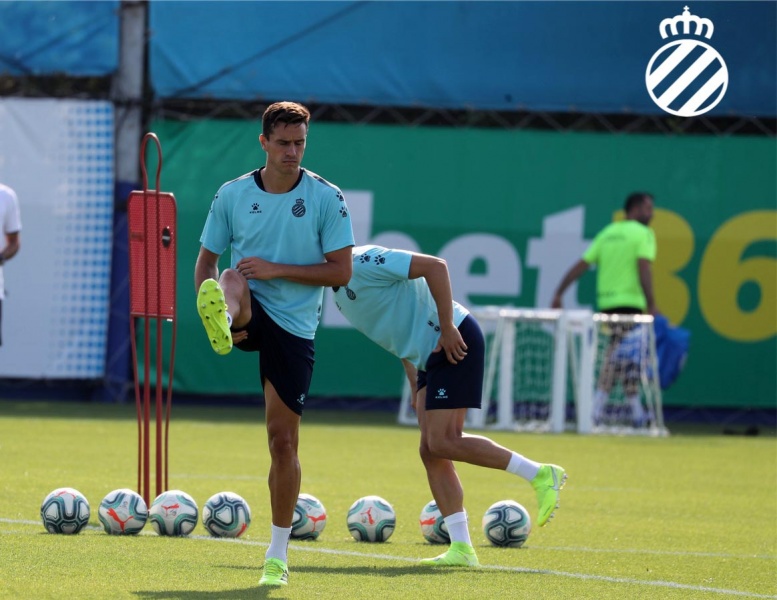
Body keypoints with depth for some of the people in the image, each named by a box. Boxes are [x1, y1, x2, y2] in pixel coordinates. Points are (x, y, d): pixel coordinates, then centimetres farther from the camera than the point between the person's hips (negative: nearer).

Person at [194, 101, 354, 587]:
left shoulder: (326, 198, -4)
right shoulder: (232, 195, 1)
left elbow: (341, 272, -6)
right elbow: (207, 260, 6)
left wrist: (276, 269, -17)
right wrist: (211, 312, -13)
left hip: (294, 328, -1)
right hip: (249, 315, 1)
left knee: (284, 441, 0)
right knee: (231, 281, -34)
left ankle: (278, 555, 12)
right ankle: (223, 321, -71)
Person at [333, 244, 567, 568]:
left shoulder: (361, 263, -14)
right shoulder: (339, 294, 16)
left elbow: (435, 266, -21)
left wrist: (447, 327, -22)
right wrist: (416, 385, 18)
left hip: (454, 343, -10)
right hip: (428, 357, 10)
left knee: (443, 443, -17)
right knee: (431, 452, 2)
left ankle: (540, 474, -9)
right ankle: (462, 550, 1)